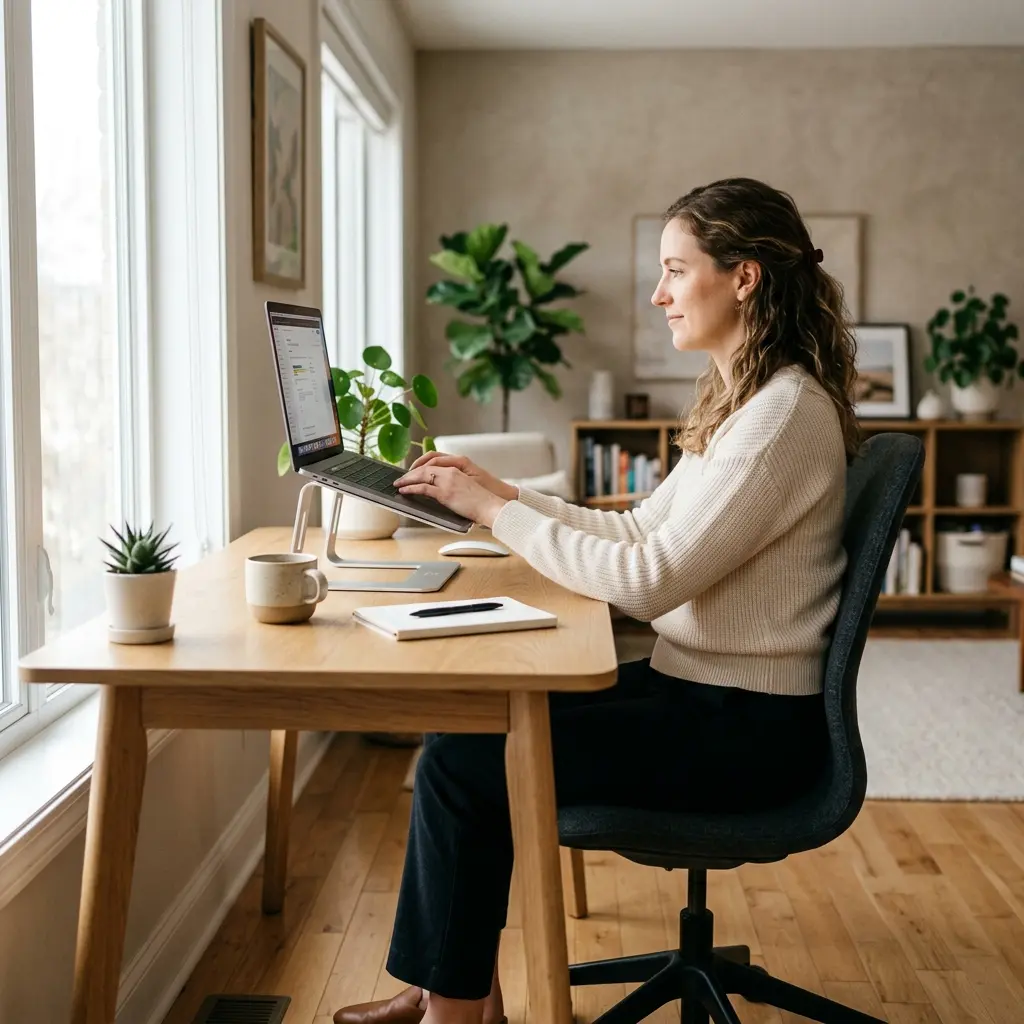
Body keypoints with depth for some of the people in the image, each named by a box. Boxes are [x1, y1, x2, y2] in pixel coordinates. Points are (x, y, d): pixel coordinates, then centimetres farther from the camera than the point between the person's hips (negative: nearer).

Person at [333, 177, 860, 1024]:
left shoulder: (786, 414, -20)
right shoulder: (740, 399, 12)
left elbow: (649, 580, -25)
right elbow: (641, 530, 14)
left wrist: (498, 510, -18)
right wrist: (502, 493, 7)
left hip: (746, 729, -10)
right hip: (697, 689, 10)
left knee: (460, 762, -11)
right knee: (474, 718, 5)